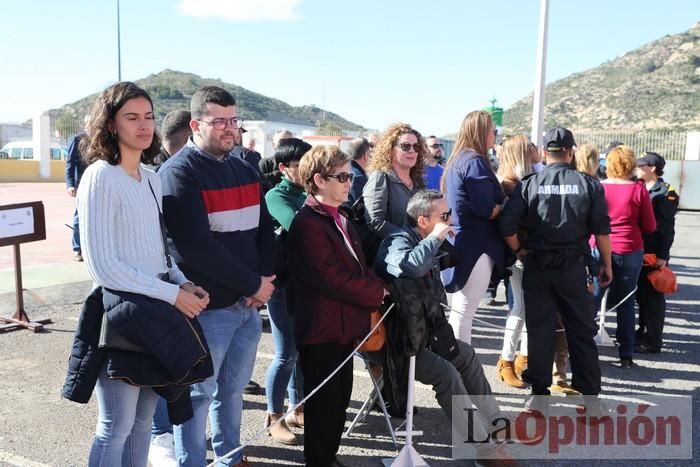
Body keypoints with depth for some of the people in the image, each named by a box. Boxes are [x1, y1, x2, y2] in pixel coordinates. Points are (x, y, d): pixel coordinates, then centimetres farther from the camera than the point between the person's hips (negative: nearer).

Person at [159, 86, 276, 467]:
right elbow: (198, 247, -20)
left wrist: (267, 277, -5)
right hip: (207, 307, -7)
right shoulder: (179, 173, -11)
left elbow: (264, 229, 13)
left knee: (233, 389, 19)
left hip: (248, 303, 7)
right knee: (198, 395, 7)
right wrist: (253, 283, -14)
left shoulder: (246, 172, 12)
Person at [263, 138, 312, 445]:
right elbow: (295, 224, -29)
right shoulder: (276, 196, -8)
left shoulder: (310, 195, 9)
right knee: (286, 355, 0)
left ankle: (298, 409, 31)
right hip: (284, 283, -6)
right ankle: (274, 419, 17)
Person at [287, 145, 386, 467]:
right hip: (322, 329, -9)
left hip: (344, 324, 9)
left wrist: (374, 289, -1)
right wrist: (377, 293, -12)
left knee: (340, 398, 18)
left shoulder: (339, 218, 14)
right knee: (324, 402, 4)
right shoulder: (308, 223, -17)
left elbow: (357, 266, 18)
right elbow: (332, 279, -23)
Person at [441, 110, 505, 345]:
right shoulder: (475, 162, -14)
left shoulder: (458, 160, 16)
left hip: (463, 243, 10)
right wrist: (505, 206, -2)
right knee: (464, 312, -3)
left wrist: (499, 204, 9)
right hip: (475, 246, -10)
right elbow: (486, 210, -20)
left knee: (461, 310, 16)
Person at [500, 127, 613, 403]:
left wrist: (520, 252, 4)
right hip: (573, 266, 0)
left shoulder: (528, 184, -3)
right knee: (582, 330, 10)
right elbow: (601, 229, -3)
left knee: (540, 329, 9)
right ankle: (588, 393, 17)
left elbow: (507, 227, -10)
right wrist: (606, 264, 7)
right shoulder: (589, 184, -2)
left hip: (537, 266, 0)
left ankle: (540, 389, 17)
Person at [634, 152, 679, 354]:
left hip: (654, 253, -7)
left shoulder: (666, 192, -11)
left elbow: (667, 227, -14)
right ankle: (642, 331, 29)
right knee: (641, 293, 15)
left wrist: (663, 255, -17)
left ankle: (653, 340, 9)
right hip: (640, 250, 7)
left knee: (653, 295, 0)